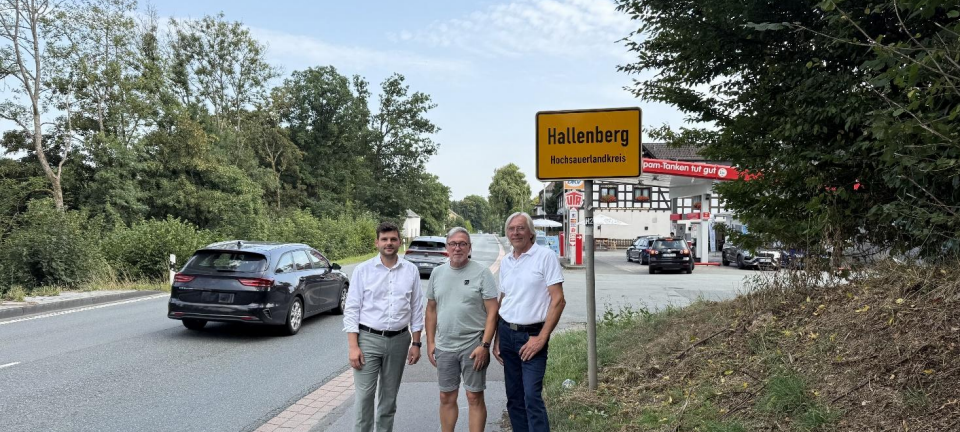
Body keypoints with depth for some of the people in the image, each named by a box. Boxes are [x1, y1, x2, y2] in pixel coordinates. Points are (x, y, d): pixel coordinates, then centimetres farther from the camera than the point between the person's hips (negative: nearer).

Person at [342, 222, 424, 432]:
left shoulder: (411, 271, 3)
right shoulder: (363, 270, -3)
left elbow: (417, 309, 7)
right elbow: (351, 309, -4)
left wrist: (416, 343, 4)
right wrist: (353, 346, -10)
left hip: (399, 340, 2)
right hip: (368, 339, -2)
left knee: (389, 396, 13)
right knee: (364, 395, -2)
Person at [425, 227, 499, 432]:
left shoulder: (482, 273, -7)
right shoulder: (437, 273, 8)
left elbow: (493, 312, -9)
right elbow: (431, 309, 14)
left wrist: (485, 345, -15)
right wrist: (430, 342, 8)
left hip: (473, 346, -4)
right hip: (444, 347, 4)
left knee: (474, 397, 3)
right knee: (446, 397, 13)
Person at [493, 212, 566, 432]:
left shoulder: (545, 256, -8)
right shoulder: (505, 262, 11)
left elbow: (558, 300, -11)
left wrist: (541, 338, -16)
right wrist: (497, 340, 13)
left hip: (532, 335, -6)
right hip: (507, 333, 6)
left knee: (532, 397, -12)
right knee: (514, 397, 11)